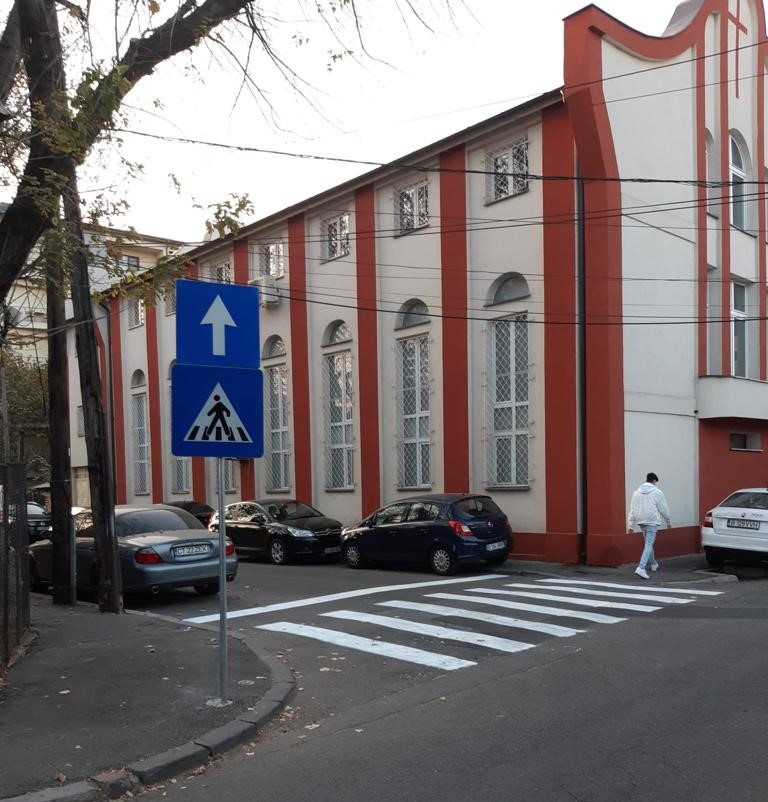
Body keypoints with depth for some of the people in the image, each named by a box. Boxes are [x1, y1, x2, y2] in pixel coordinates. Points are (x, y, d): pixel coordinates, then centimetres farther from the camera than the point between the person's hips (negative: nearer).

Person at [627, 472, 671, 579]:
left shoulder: (637, 492, 8)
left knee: (648, 543, 23)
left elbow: (632, 510, 7)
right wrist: (668, 521, 14)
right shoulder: (657, 492, -6)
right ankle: (641, 568, -21)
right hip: (652, 522, -6)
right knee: (648, 545, -8)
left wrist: (631, 525, 10)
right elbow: (664, 509, -1)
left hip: (641, 522, 6)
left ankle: (653, 564, 38)